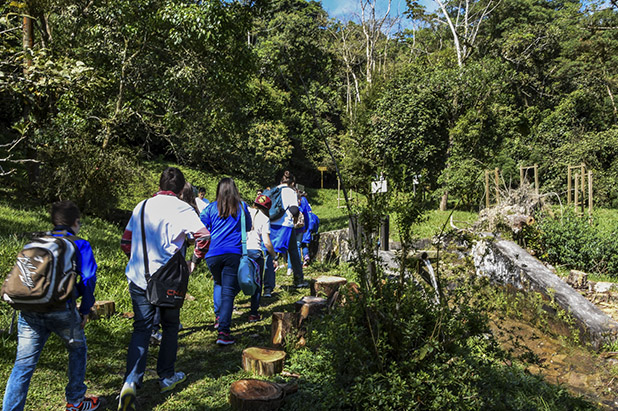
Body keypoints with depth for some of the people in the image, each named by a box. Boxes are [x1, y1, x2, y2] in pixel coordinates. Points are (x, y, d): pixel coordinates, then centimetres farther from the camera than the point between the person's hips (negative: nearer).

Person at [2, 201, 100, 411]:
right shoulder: (80, 245, 3)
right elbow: (88, 278, -6)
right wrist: (85, 309, 4)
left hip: (29, 312, 4)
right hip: (61, 310, -3)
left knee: (23, 364, 8)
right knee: (77, 348, 20)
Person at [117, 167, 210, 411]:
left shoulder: (141, 207, 9)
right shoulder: (182, 209, -8)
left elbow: (125, 242, 14)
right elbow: (203, 237, -20)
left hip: (138, 278, 4)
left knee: (141, 328, 7)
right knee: (170, 327, 15)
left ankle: (131, 382, -8)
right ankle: (166, 377, 26)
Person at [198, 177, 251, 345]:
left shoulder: (211, 207, 4)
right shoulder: (242, 207, 5)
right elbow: (248, 228, 17)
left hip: (213, 253, 1)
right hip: (234, 253, -1)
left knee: (219, 284, 28)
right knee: (228, 291, -3)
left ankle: (218, 316, 26)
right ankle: (223, 331, -9)